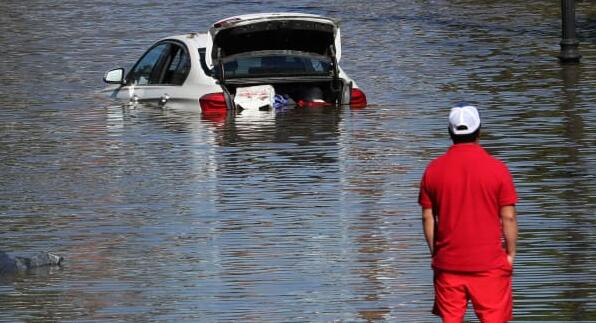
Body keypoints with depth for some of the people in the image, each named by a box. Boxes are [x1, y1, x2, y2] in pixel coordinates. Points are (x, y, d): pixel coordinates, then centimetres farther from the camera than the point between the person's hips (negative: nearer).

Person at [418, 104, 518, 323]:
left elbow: (428, 218, 3)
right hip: (489, 263, -2)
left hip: (448, 263, 2)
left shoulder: (434, 170, -1)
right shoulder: (497, 169, -7)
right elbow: (508, 217, -6)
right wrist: (510, 253, 6)